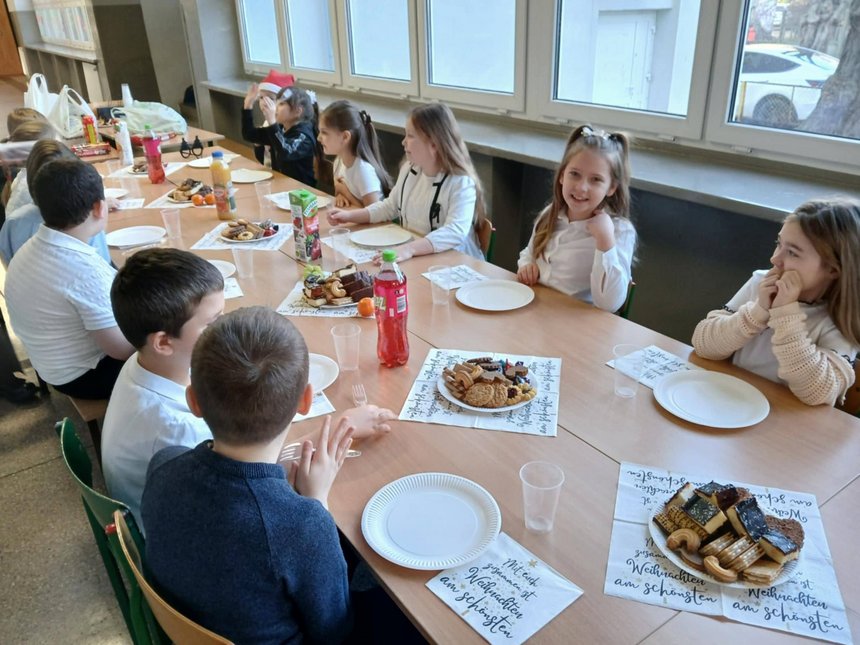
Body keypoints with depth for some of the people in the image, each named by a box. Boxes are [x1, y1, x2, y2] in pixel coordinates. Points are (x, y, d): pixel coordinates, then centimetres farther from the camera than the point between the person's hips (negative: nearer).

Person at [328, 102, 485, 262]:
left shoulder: (461, 183, -19)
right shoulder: (409, 170, 4)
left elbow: (455, 233, -32)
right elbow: (390, 207, 18)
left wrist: (410, 249, -44)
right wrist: (350, 216, 7)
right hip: (412, 258, 7)